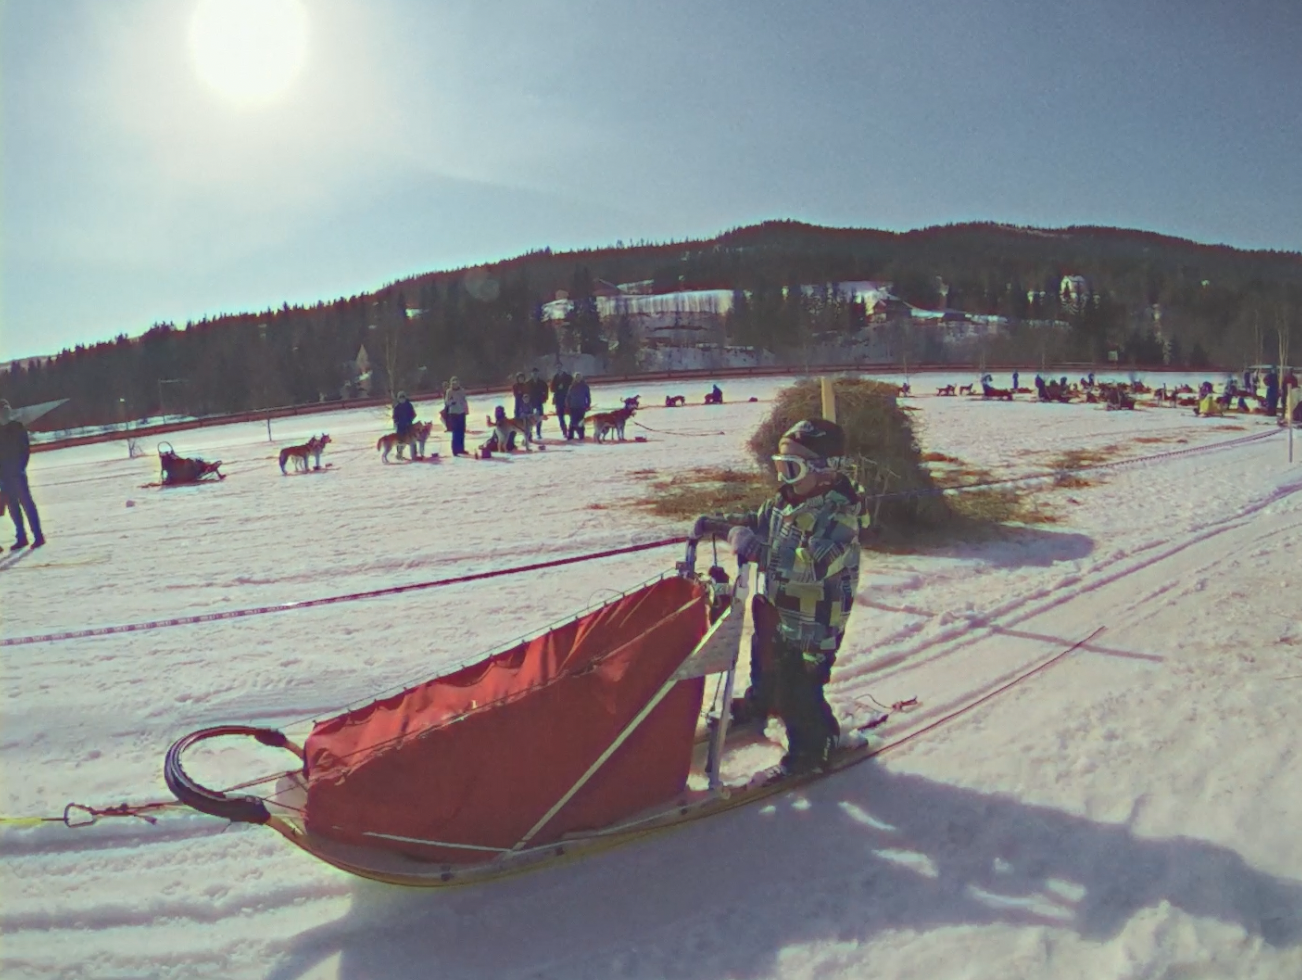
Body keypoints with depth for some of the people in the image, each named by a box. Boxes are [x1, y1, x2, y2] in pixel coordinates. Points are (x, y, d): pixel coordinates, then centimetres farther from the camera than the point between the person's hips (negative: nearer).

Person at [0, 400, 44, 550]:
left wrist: (20, 467, -14)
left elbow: (26, 449, -6)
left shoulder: (17, 427, -3)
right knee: (13, 506, 7)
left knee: (26, 503, -6)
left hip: (16, 473, -5)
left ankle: (38, 535, -5)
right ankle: (21, 537, 12)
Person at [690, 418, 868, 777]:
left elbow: (814, 564, -39)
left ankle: (816, 745, 21)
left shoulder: (839, 513, -26)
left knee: (796, 690, -2)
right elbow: (758, 522, 19)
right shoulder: (786, 500, 0)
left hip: (813, 623, -9)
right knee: (767, 664, 30)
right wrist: (715, 523, 7)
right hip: (777, 610, 9)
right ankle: (758, 705, 57)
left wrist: (755, 549, -41)